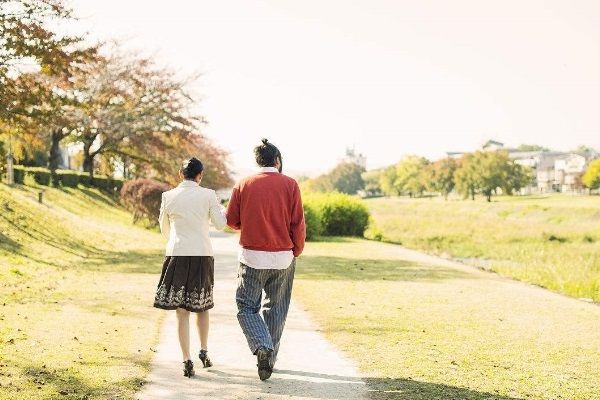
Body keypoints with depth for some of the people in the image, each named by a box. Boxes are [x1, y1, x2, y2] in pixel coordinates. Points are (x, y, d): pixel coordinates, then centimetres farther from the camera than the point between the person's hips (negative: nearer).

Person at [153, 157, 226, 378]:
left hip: (177, 255, 0)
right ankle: (204, 351, 26)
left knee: (181, 310, 2)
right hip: (202, 255, 0)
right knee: (202, 304, 20)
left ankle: (187, 360, -3)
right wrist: (221, 208, 22)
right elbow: (220, 224, 2)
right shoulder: (208, 195, -2)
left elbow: (164, 228, 13)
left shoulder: (168, 196, 2)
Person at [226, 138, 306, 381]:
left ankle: (263, 347, -14)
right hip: (283, 257, 1)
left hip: (252, 256, -1)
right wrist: (297, 251, 11)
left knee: (247, 307, 9)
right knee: (276, 308, 15)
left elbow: (231, 220, 2)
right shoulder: (290, 185, -2)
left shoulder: (244, 185, 0)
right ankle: (270, 359, 19)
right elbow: (298, 224, -3)